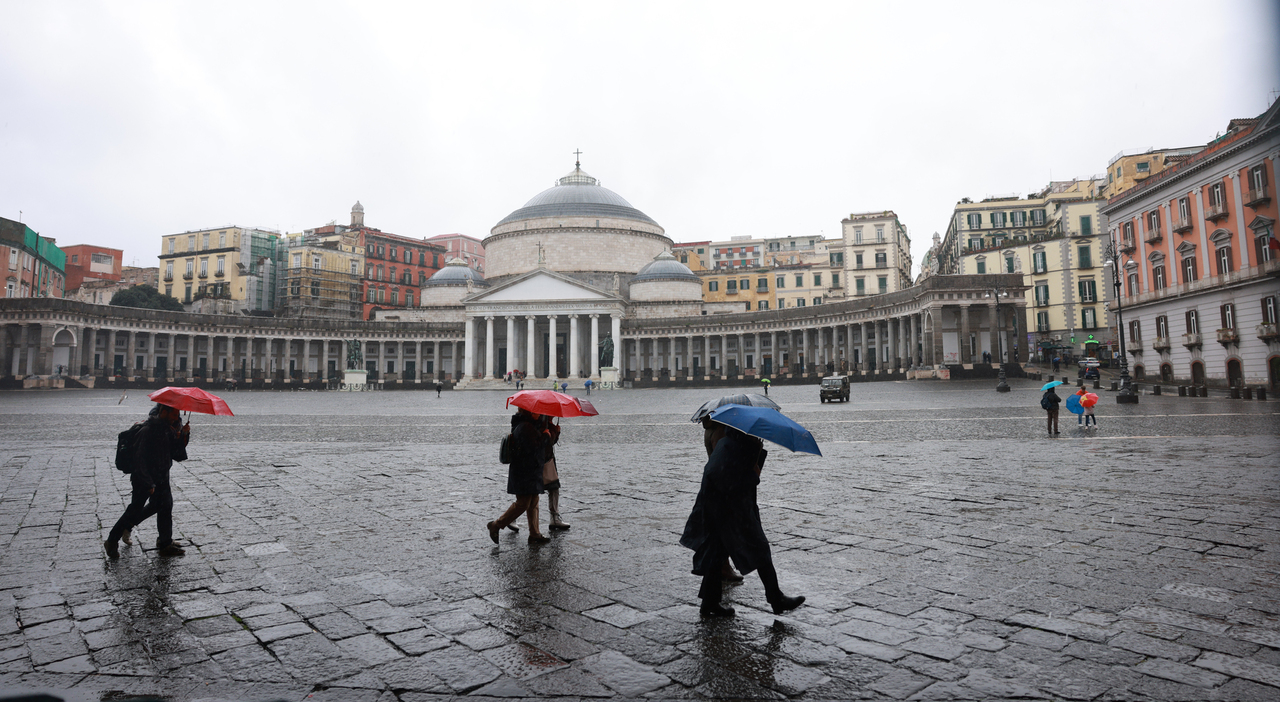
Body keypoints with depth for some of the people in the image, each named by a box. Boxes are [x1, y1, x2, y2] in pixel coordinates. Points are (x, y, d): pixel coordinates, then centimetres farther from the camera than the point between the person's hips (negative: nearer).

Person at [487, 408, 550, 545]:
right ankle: (496, 525, 5)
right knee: (522, 504, -6)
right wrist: (544, 436, -16)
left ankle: (534, 534, 16)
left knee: (533, 503, 11)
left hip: (532, 472, 11)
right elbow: (532, 448, -26)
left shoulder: (530, 425, 15)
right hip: (524, 473, -11)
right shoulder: (525, 427, -18)